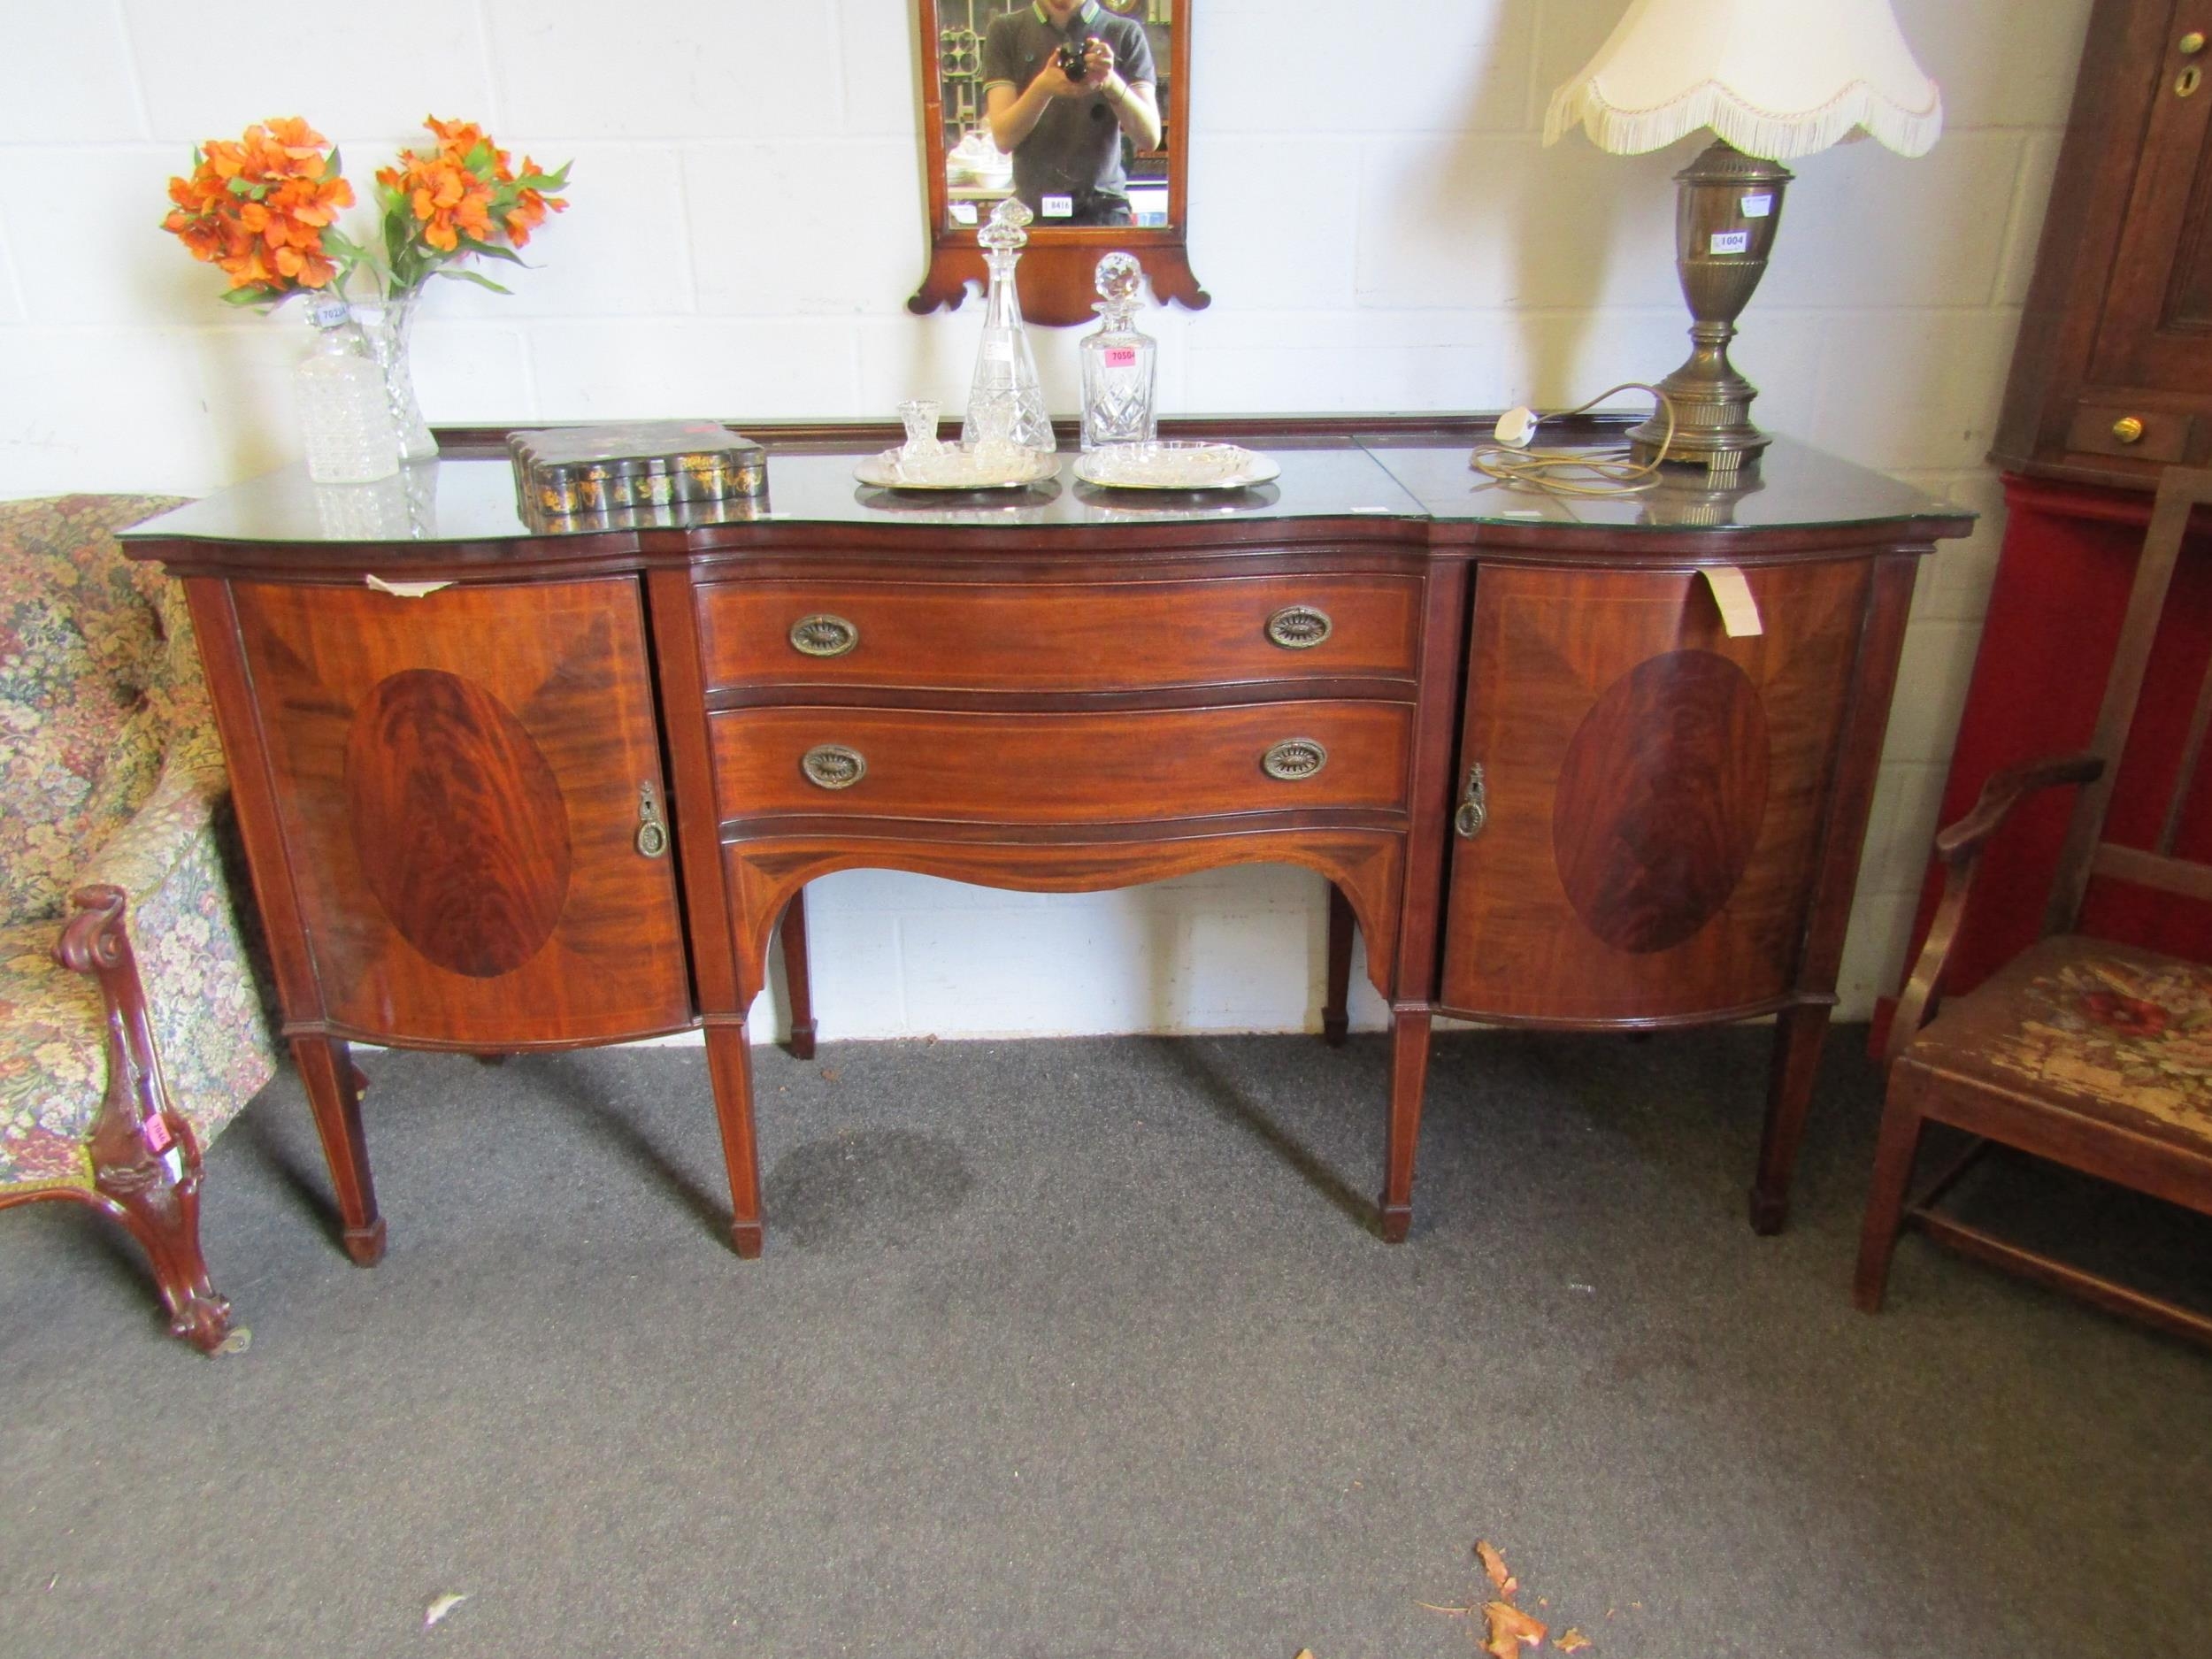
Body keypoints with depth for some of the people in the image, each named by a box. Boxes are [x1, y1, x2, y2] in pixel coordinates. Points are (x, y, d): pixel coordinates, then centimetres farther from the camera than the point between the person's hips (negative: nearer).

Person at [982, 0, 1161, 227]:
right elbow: (1003, 138, -4)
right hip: (1032, 211, 1)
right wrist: (1043, 88, -23)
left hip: (1104, 211, -1)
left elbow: (1150, 138, -4)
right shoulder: (1006, 31, 5)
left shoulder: (1126, 33, 3)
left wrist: (1111, 82, -22)